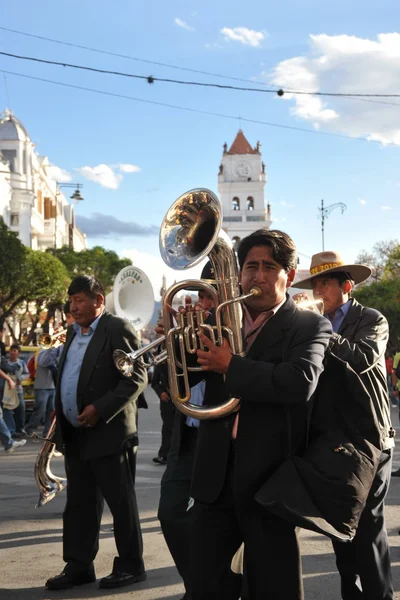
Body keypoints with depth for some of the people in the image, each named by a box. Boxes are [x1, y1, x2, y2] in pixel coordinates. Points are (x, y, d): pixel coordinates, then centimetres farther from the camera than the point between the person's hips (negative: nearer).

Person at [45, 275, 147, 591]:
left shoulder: (118, 329, -11)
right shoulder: (73, 332, 15)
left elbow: (137, 377, -17)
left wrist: (100, 409, -22)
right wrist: (61, 418, 13)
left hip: (108, 433, -8)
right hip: (75, 434, 8)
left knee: (121, 502, 3)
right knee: (79, 503, 13)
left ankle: (131, 566, 14)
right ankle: (79, 566, 21)